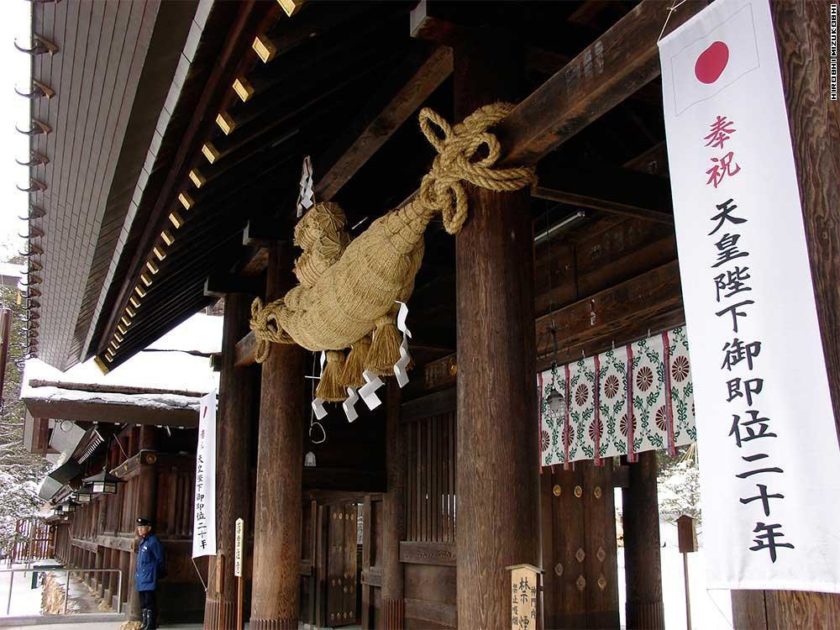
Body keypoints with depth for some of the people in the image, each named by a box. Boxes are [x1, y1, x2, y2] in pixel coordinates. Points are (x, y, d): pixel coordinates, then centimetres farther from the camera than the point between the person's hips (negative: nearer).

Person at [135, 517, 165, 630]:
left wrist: (156, 574, -6)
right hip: (141, 578, 9)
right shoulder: (142, 541, 14)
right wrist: (137, 574, 18)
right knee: (143, 602, 15)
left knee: (149, 602, -7)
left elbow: (160, 560, -10)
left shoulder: (153, 541, -13)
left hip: (149, 579, -9)